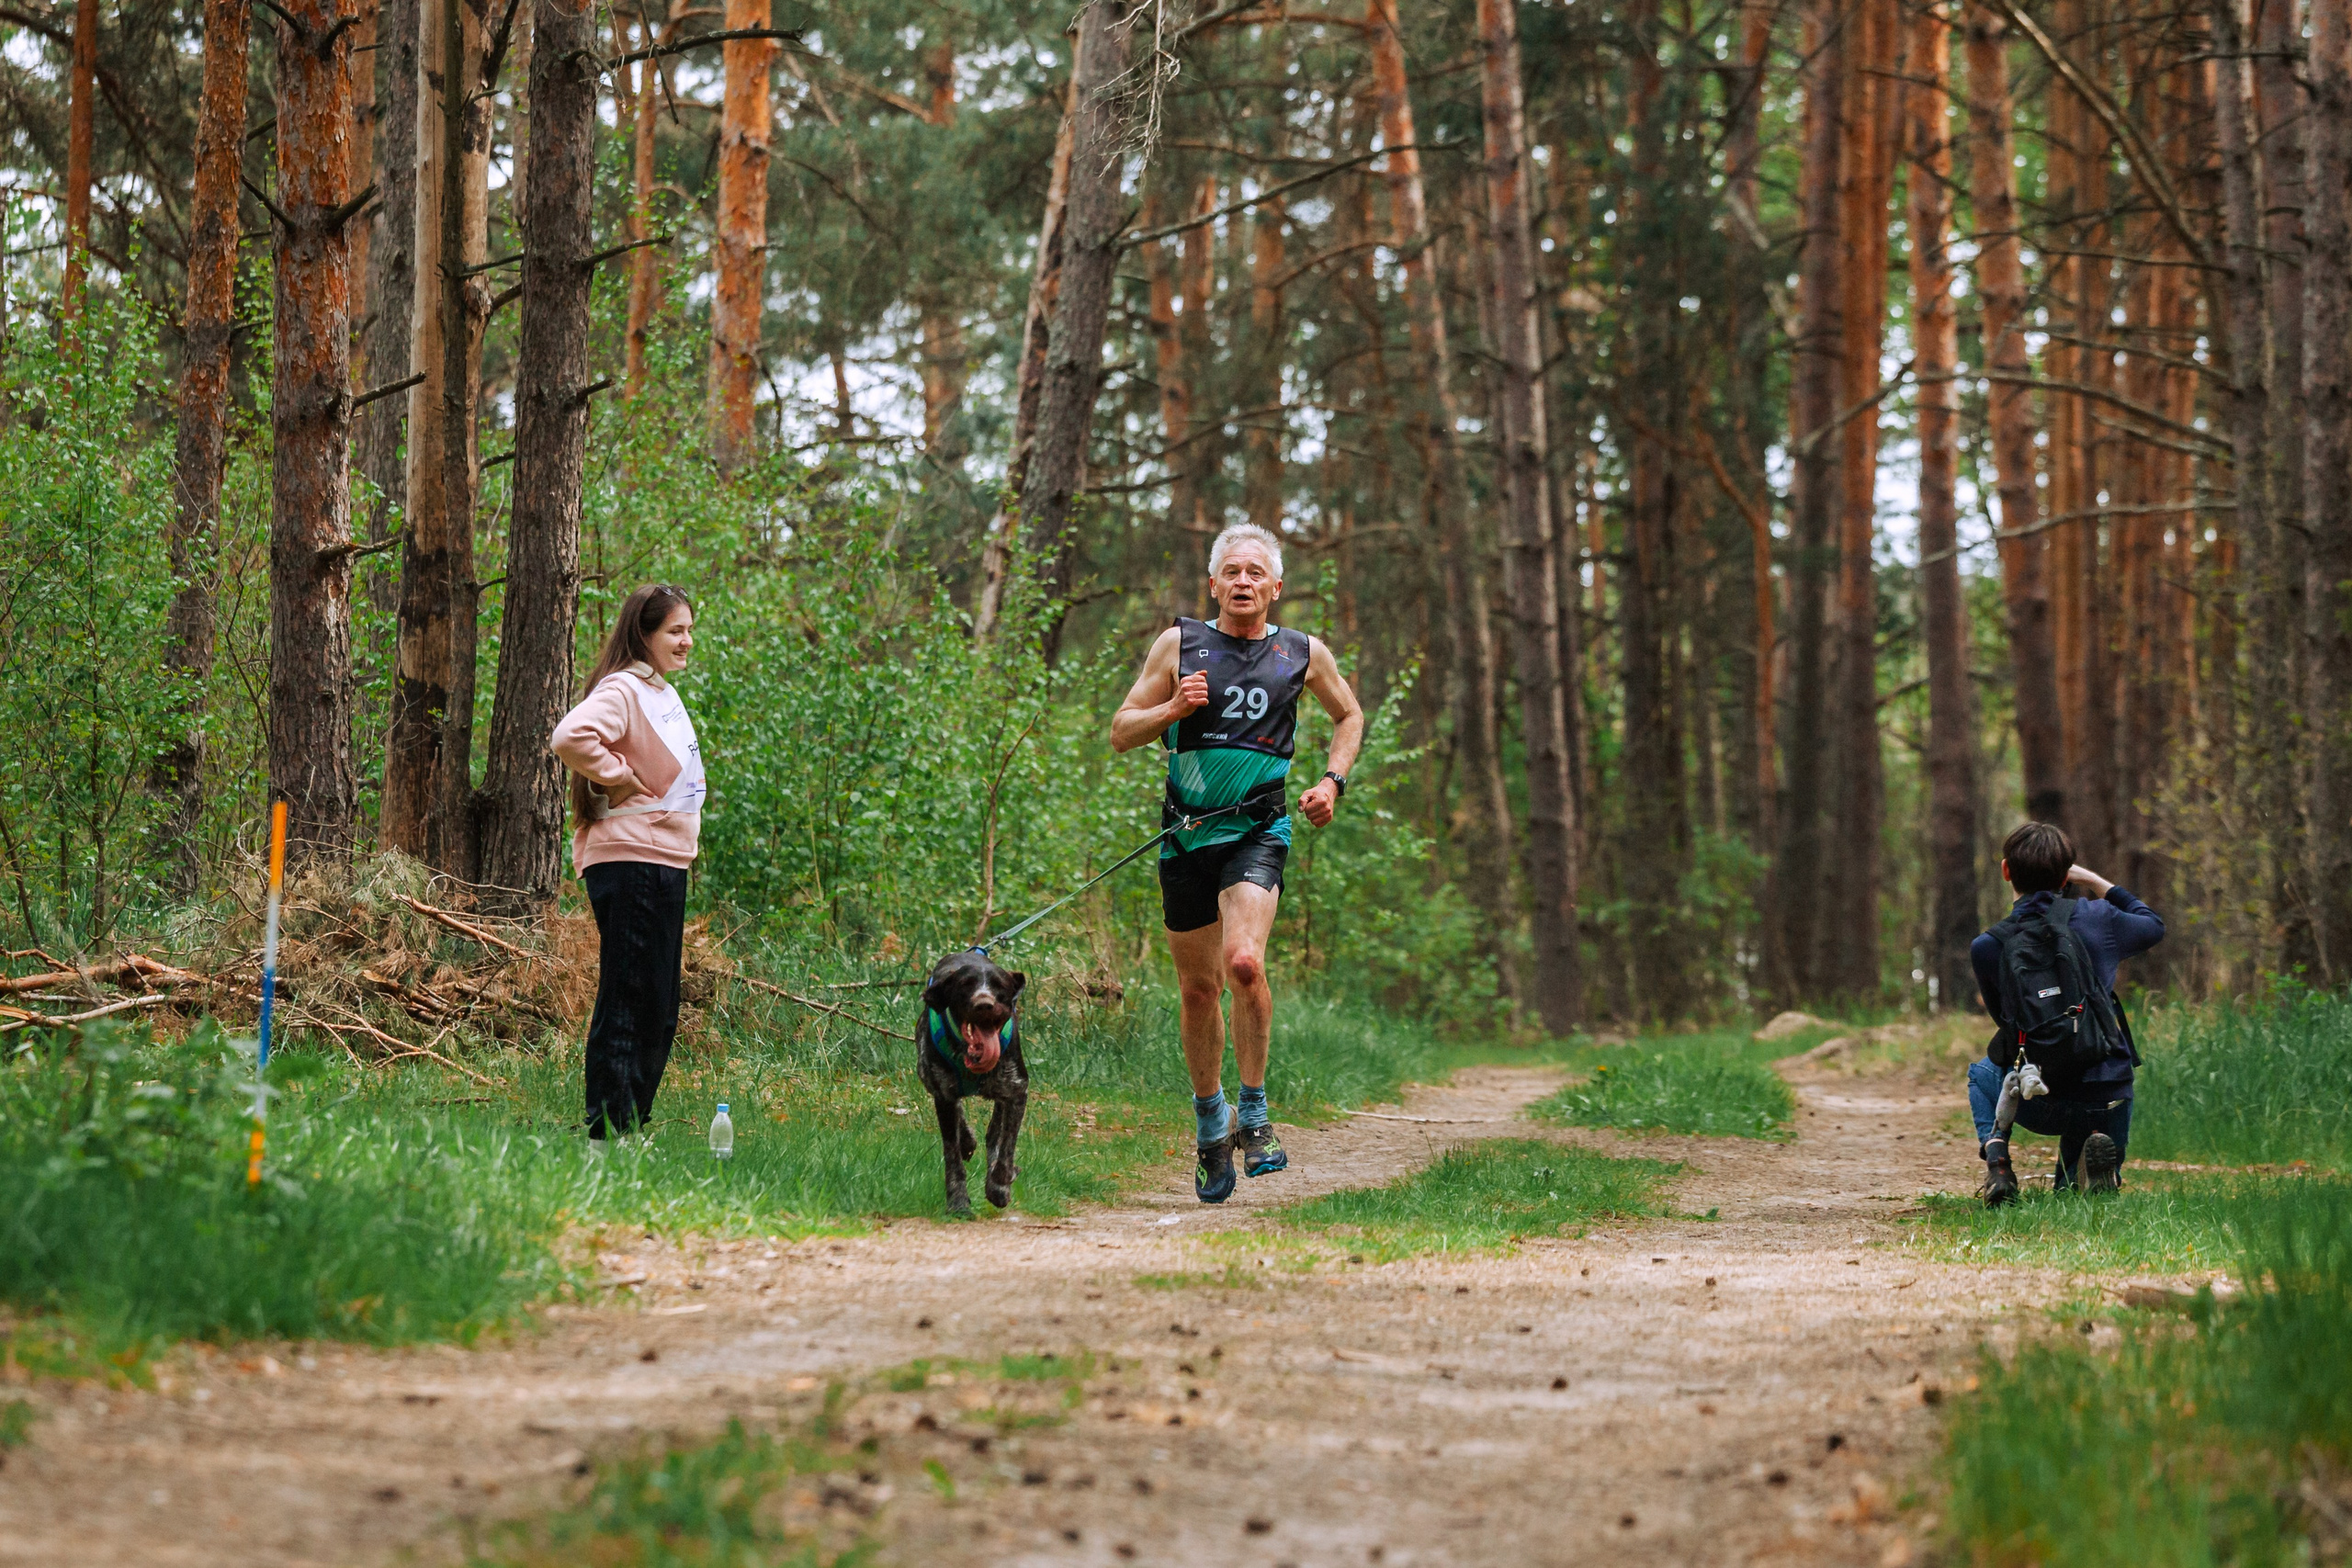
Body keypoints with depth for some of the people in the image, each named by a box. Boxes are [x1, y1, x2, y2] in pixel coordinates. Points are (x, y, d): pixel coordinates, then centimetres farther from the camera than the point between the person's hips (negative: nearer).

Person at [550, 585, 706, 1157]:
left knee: (658, 1009, 13)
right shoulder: (621, 690, -13)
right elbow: (571, 736, -31)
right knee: (627, 1004, -9)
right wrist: (619, 778, -18)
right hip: (630, 863, -10)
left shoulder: (662, 692, 17)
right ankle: (606, 1136, -7)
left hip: (666, 863, 10)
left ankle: (631, 1128, 19)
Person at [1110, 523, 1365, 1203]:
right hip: (1186, 834, 2)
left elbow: (1349, 717, 22)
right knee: (1198, 989, 9)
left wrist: (1333, 780, 6)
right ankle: (1210, 1120, 29)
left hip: (1258, 830, -2)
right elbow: (1121, 732, 5)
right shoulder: (1179, 644, 3)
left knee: (1244, 963, -25)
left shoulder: (1304, 655, 4)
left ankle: (1254, 1112, -10)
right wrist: (1172, 709, -13)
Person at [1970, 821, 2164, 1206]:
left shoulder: (1986, 947, -5)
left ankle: (1996, 1157, 7)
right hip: (2107, 1102, 1)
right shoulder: (2097, 918, -4)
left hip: (2036, 1106, 0)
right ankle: (2098, 1157, -6)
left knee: (1981, 1072, 36)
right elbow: (2154, 926, 19)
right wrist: (2096, 883, 24)